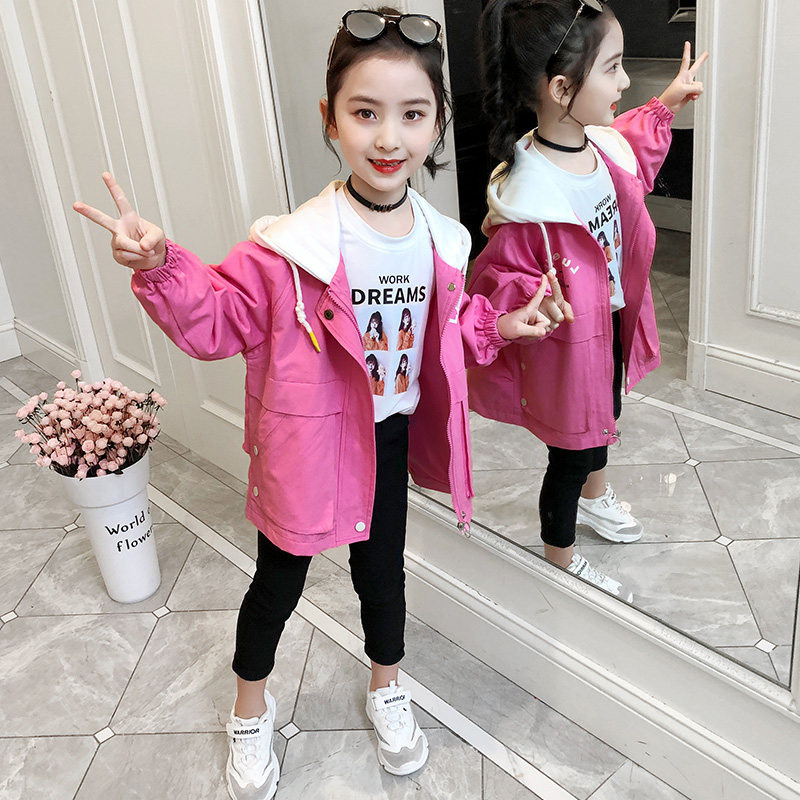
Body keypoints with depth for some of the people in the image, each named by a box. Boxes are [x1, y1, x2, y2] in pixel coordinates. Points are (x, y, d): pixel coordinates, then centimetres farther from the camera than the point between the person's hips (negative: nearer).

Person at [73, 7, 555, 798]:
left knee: (382, 568, 22)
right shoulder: (293, 245, -22)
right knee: (279, 579, 15)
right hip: (304, 440, -3)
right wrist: (161, 269, -34)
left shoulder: (437, 241, -5)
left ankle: (386, 689, 50)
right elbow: (221, 318, -18)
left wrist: (498, 325, -1)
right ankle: (250, 709, 43)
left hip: (388, 436, 4)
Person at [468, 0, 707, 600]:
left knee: (603, 418, 32)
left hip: (613, 323, 8)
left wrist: (664, 107, 15)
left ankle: (594, 497, 64)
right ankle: (561, 558, 41)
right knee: (571, 453, 13)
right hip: (567, 339, -8)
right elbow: (498, 274, -25)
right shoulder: (528, 195, -36)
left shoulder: (601, 142, -11)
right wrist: (532, 295, -43)